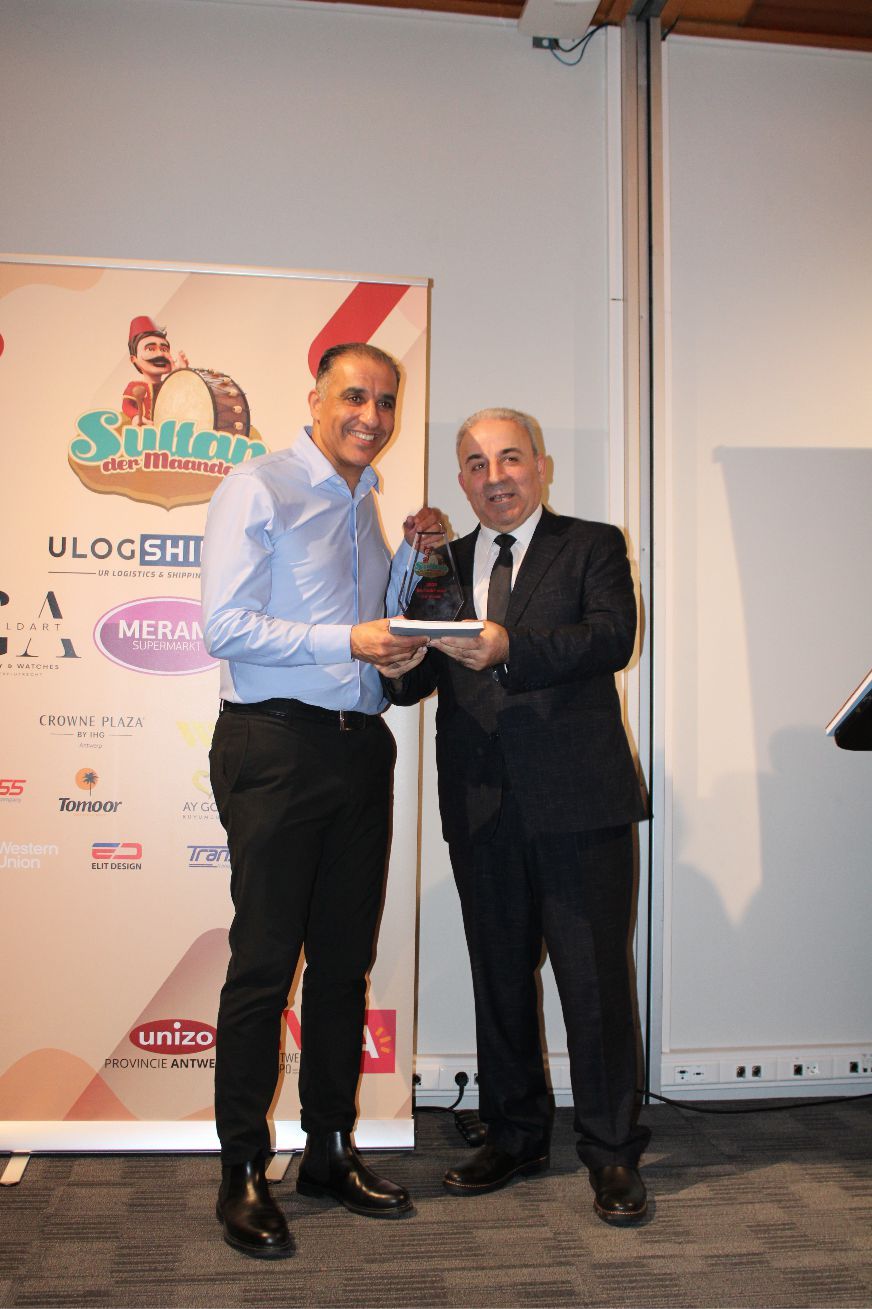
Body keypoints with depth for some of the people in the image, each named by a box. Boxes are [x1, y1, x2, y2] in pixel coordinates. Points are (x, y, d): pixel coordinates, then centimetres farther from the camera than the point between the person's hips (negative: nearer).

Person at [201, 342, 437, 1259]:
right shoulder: (260, 489, -4)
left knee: (345, 959, 11)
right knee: (264, 961, -1)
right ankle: (243, 1171, 13)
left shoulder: (364, 504, 19)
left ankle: (330, 1149, 25)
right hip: (276, 747, -7)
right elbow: (224, 628, -13)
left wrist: (413, 556, 11)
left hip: (359, 746, 7)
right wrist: (348, 640, -19)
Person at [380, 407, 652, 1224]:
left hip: (577, 800, -4)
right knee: (499, 976, 14)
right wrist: (398, 667, -17)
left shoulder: (592, 547, 5)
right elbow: (422, 680, 7)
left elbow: (612, 635, -14)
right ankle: (514, 1135, 31)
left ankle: (611, 1151, 19)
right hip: (482, 808, 4)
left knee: (594, 978, 2)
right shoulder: (444, 565, 15)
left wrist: (511, 648, -28)